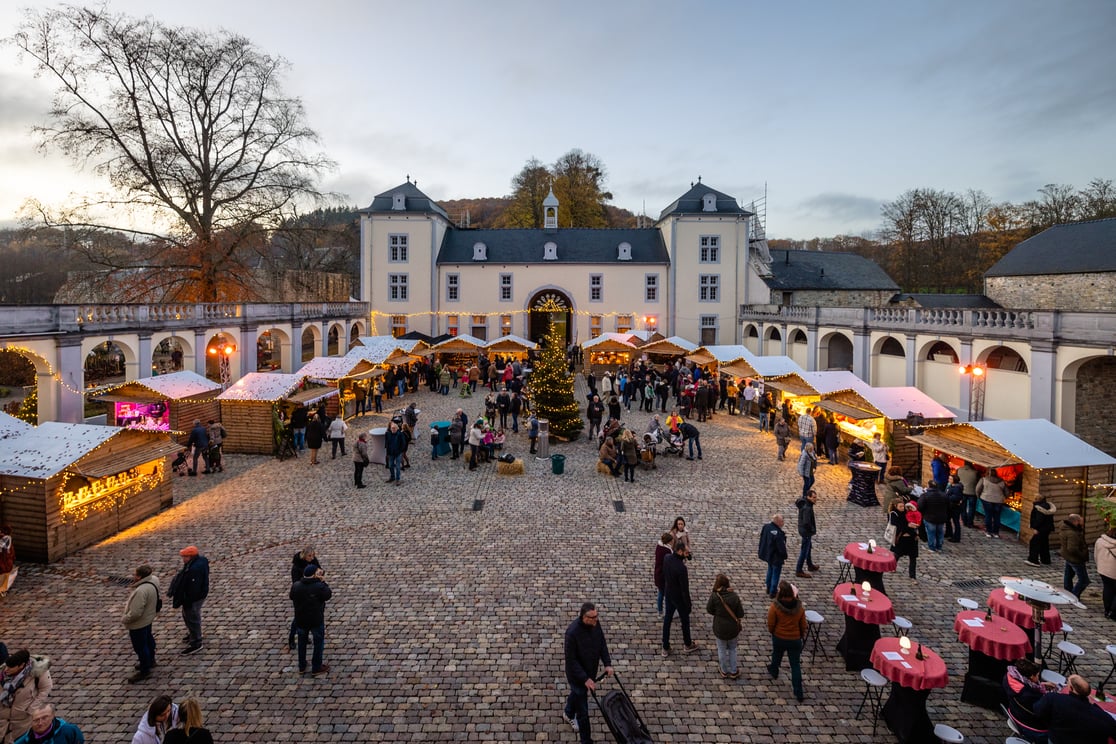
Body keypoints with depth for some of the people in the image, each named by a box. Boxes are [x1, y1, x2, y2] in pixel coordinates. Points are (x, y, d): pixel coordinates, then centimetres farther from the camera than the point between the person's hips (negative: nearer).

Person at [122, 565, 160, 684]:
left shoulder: (141, 591, -39)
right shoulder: (152, 580, -11)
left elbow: (135, 613, -33)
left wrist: (125, 619, -14)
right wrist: (129, 605, 14)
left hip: (138, 624, -9)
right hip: (148, 618, 9)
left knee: (140, 647, 9)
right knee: (148, 640, 27)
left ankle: (144, 671, 26)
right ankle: (150, 660, 48)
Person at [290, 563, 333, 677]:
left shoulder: (296, 586, -12)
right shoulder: (319, 586, -24)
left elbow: (292, 597, 7)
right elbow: (328, 595, -9)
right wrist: (322, 581, -9)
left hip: (301, 620, 4)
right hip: (316, 620, -4)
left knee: (302, 642, 24)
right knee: (319, 642, 16)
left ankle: (301, 667, 36)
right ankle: (316, 668, 24)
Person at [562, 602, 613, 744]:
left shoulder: (596, 623, -16)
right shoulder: (573, 632, -36)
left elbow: (602, 643, 0)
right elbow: (571, 659, -27)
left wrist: (607, 663, -9)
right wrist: (585, 679, -26)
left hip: (591, 670, 7)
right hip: (577, 674, -7)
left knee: (577, 693, 32)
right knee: (582, 709, 5)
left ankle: (568, 714, 59)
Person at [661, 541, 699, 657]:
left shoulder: (666, 558, -13)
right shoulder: (681, 568, -34)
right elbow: (685, 589, -24)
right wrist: (689, 605, -14)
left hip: (668, 595, 6)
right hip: (679, 598, -6)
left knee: (667, 620, 17)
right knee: (685, 621, 18)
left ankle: (665, 648, 28)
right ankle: (688, 645, 40)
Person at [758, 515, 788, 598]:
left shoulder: (766, 527, -6)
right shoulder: (778, 533, -32)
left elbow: (762, 540, 7)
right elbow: (781, 547, -25)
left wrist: (760, 551, 20)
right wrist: (785, 556, -7)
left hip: (767, 554, 8)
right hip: (776, 557, -8)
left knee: (770, 571, 26)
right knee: (775, 574, 9)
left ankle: (769, 589, 40)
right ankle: (772, 593, 20)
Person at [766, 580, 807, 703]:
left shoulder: (775, 607, -23)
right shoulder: (799, 607, -14)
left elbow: (770, 625, -13)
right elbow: (803, 625, -2)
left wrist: (772, 632, 9)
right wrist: (802, 635, 18)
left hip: (778, 638, -1)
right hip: (795, 640, 1)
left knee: (777, 656, 28)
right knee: (796, 665, 10)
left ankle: (774, 672, 55)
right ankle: (799, 694, 11)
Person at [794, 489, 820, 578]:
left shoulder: (803, 503, -3)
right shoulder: (807, 508, -31)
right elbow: (806, 523, -35)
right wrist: (812, 530, -16)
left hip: (803, 529, 10)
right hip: (806, 531, -10)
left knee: (809, 547, 27)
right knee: (804, 551, 2)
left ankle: (810, 565, 47)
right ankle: (799, 571, 13)